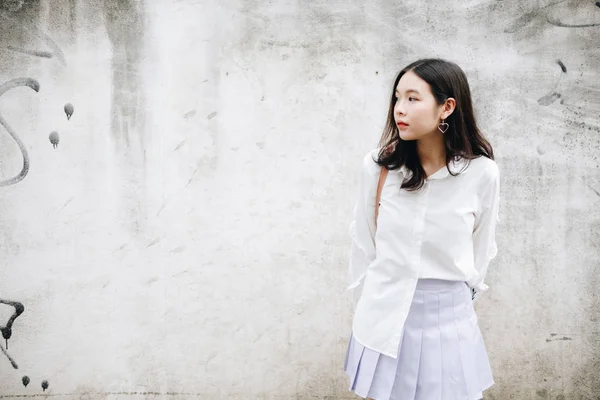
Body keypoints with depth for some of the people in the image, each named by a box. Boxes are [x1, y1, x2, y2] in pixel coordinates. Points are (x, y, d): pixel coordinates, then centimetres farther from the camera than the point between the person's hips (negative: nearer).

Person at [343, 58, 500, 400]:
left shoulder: (482, 173, -11)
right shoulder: (378, 165, -9)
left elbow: (482, 247, 4)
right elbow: (363, 240, 4)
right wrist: (369, 297, 12)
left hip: (448, 317, -1)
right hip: (384, 313, 1)